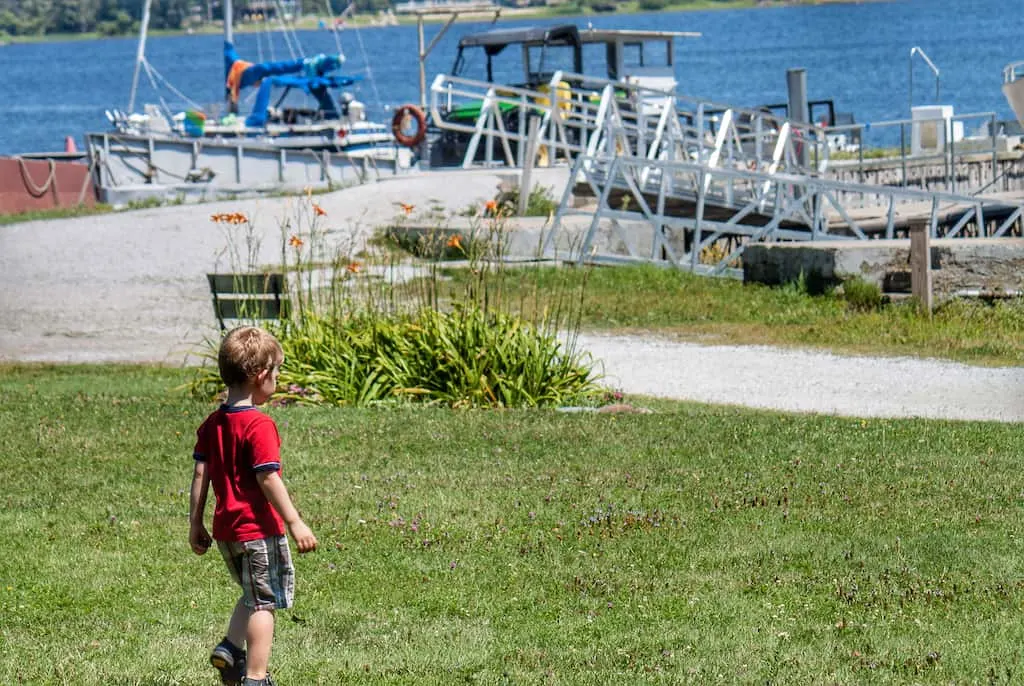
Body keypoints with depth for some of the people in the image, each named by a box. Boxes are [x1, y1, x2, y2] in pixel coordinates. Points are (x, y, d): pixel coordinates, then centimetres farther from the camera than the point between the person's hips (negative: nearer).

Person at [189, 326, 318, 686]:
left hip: (225, 529, 8)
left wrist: (196, 524, 12)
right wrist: (295, 523, -17)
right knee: (263, 602, 2)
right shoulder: (259, 426, -17)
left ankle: (229, 649, 10)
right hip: (259, 529, -8)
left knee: (252, 595, 25)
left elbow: (200, 475, 7)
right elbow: (268, 479, -21)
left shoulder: (212, 424, 6)